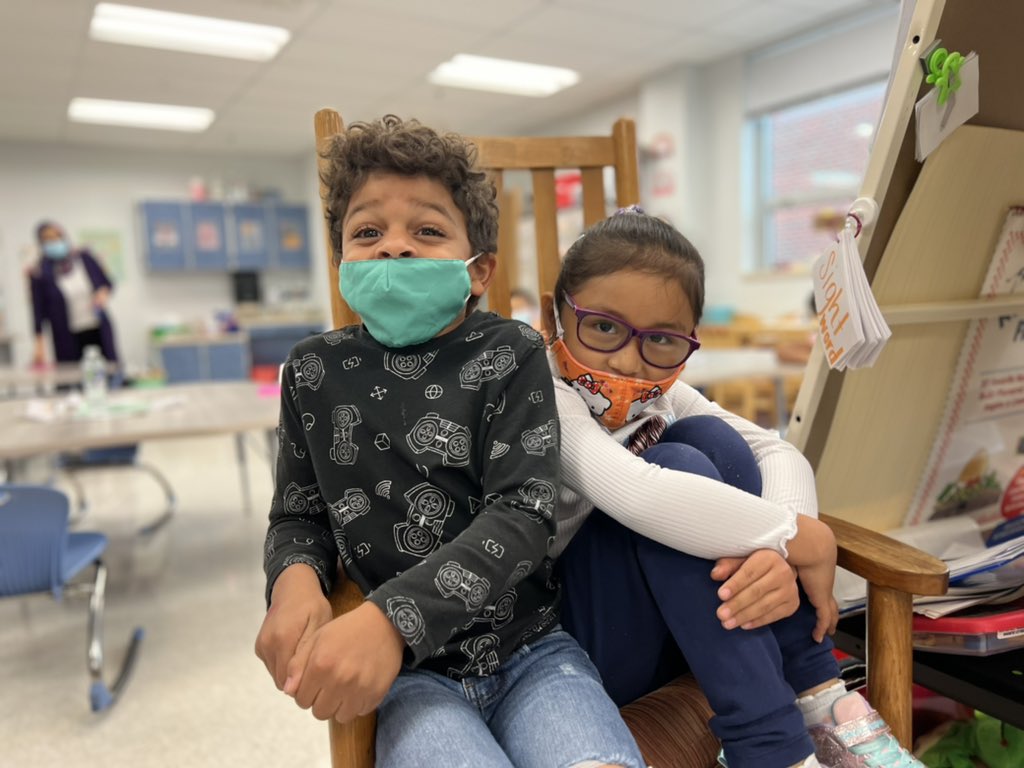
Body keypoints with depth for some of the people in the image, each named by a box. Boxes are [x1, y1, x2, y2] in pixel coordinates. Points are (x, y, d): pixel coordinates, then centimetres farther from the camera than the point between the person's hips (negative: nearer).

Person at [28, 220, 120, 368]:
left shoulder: (84, 256, 1)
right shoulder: (39, 273, -5)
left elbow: (107, 283, 12)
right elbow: (39, 310, -3)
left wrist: (103, 293, -11)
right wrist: (40, 346, -6)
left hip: (100, 331, 2)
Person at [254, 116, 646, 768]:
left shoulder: (510, 355, -5)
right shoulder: (317, 371, 3)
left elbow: (523, 517, -14)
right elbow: (299, 515, 12)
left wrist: (391, 617, -25)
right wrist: (295, 579, -12)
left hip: (530, 649, 0)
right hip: (414, 673, 1)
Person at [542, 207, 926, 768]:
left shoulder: (661, 393, 0)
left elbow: (780, 453, -7)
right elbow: (634, 494, -40)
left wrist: (776, 551, -29)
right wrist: (800, 539, -29)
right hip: (558, 642, -6)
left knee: (711, 439, -16)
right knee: (676, 465, -28)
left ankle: (815, 695, -11)